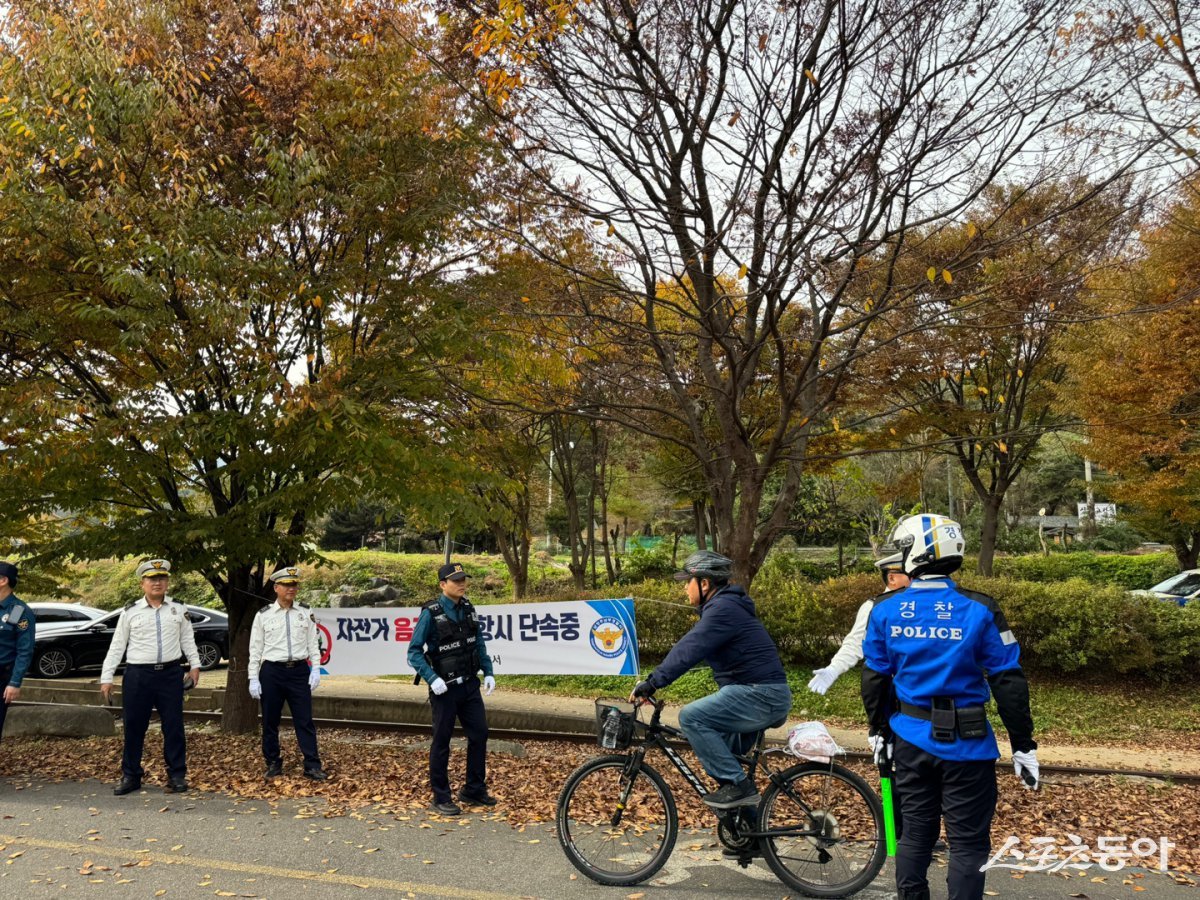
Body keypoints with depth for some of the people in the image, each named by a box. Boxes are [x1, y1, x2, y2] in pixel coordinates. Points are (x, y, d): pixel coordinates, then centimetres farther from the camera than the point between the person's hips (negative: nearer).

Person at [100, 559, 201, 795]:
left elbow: (187, 640, 14)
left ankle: (177, 775, 11)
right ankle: (130, 776, 19)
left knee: (173, 726, 3)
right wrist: (106, 678, 1)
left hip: (170, 674, 1)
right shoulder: (130, 611, 3)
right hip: (138, 675, -1)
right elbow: (116, 646, 5)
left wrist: (195, 665, 5)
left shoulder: (179, 610, 8)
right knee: (134, 727, 5)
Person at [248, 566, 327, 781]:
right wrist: (253, 679, -2)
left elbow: (313, 643, 8)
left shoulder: (305, 613, 6)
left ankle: (312, 766, 4)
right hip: (272, 672, -1)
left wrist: (316, 670, -1)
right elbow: (255, 648, 2)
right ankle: (273, 764, 22)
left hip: (299, 671, 1)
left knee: (305, 720, 0)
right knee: (270, 722, 7)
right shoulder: (263, 615, 1)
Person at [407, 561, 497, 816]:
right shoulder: (431, 613, -13)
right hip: (445, 689, -6)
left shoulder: (468, 609, 4)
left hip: (470, 685, 6)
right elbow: (414, 652, -14)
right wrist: (432, 679, -23)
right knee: (442, 741, 4)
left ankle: (474, 790, 24)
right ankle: (441, 799, 15)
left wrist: (488, 672, 6)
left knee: (479, 735, 8)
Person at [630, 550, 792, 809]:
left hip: (760, 695, -11)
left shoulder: (724, 608, -15)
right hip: (761, 695, 11)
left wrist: (653, 683, -25)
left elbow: (689, 649, -25)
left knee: (691, 717, -17)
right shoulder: (721, 606, 18)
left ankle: (738, 786, -11)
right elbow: (688, 646, 19)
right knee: (722, 757, 17)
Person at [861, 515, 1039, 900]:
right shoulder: (979, 610, -12)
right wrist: (1023, 746, -1)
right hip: (965, 744, -3)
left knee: (915, 833, 16)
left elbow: (874, 679, 3)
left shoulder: (884, 611, -5)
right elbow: (1008, 682, -9)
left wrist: (879, 731, 17)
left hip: (910, 740, 3)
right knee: (968, 842, 7)